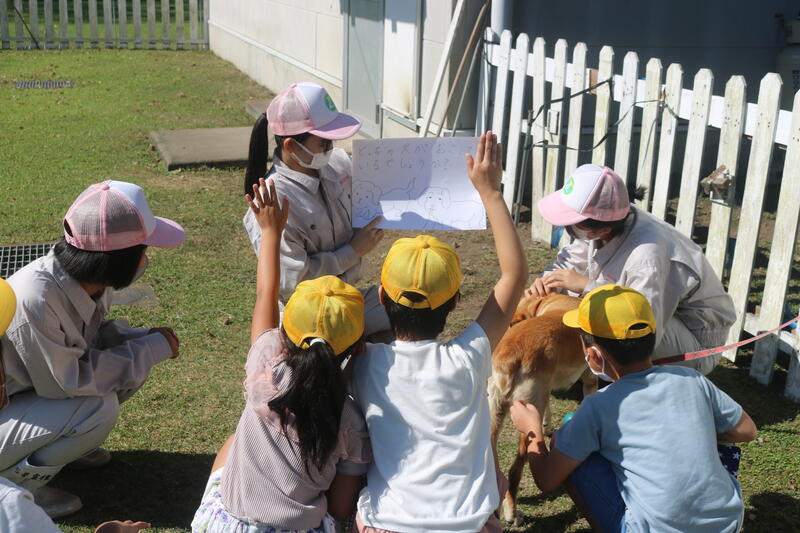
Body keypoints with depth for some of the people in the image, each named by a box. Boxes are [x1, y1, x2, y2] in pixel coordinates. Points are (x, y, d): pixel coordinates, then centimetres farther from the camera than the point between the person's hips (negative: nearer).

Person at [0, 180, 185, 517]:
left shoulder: (89, 278, -12)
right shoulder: (35, 299, -36)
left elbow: (89, 335, 5)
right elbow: (66, 382, -29)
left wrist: (145, 339, -14)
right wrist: (151, 348, -22)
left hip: (36, 391, 8)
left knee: (137, 359, -5)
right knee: (99, 408, -28)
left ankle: (65, 442, 10)